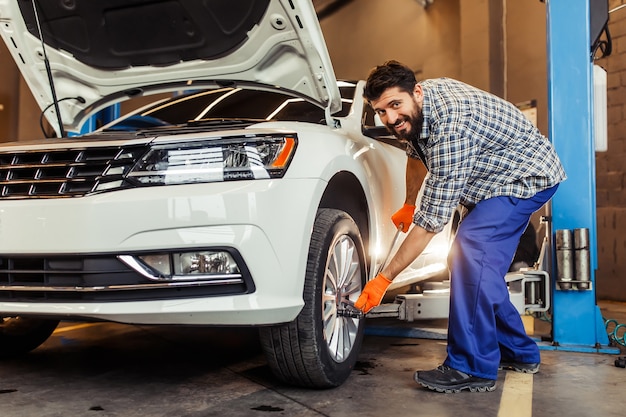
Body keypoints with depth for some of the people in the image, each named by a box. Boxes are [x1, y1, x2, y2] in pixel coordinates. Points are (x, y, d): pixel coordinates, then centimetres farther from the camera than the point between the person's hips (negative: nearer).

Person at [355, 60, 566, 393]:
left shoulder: (450, 127, -35)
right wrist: (408, 205, 21)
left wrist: (384, 278, -31)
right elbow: (417, 156, 17)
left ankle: (471, 368, -20)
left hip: (529, 175, -10)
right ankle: (519, 353, 22)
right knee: (473, 264, 7)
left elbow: (432, 219, -35)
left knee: (472, 252, -27)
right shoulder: (416, 111, -7)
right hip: (498, 179, 10)